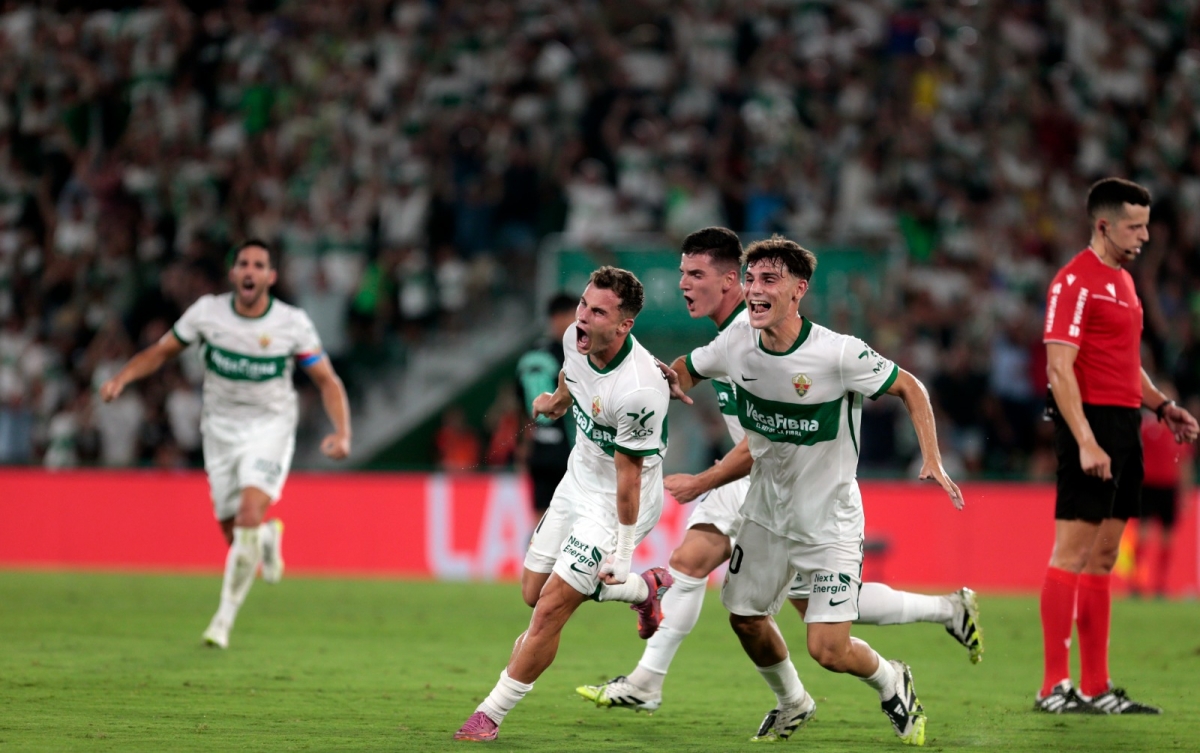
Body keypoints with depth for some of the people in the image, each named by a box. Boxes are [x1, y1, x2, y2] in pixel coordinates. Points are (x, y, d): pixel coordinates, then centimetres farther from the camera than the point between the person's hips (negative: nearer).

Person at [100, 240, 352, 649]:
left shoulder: (293, 323, -11)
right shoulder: (207, 312, -8)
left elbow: (327, 381, -4)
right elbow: (161, 351, 3)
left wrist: (341, 433, -19)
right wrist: (122, 378, -14)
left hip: (270, 428, -2)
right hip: (220, 428, 2)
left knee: (250, 514, -24)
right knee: (234, 533, 2)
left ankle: (225, 617, -15)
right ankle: (268, 538, 41)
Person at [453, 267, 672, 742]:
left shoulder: (636, 391, -34)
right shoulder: (576, 338, -11)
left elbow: (628, 474, -25)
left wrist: (622, 553, -18)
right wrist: (557, 400, 36)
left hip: (616, 503, -9)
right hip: (578, 483, 9)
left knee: (551, 610, -9)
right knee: (534, 591, 16)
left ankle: (490, 714, 5)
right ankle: (646, 590, 37)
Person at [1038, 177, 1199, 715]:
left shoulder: (1122, 281, 18)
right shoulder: (1075, 281, -11)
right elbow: (1060, 369, -17)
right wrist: (1085, 442, -23)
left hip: (1124, 428, 10)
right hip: (1093, 424, -10)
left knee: (1103, 558, 10)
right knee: (1071, 553, -8)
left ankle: (1096, 688, 13)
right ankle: (1054, 687, -7)